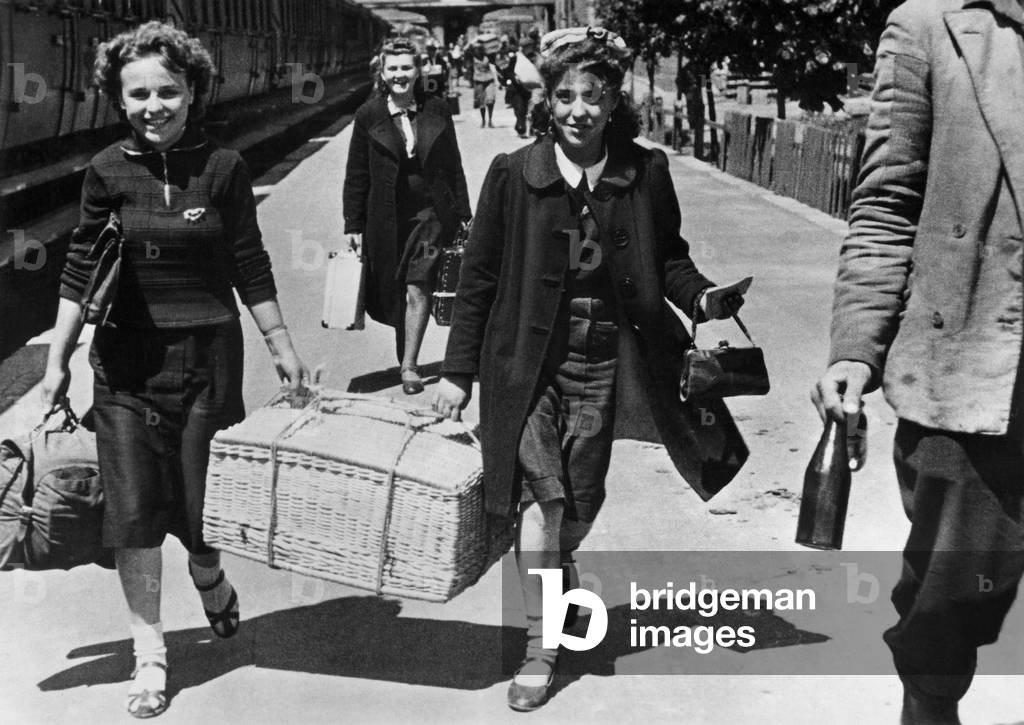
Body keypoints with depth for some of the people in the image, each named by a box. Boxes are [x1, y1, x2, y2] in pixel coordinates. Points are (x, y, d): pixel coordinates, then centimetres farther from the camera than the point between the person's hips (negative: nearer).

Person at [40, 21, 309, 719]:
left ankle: (214, 588, 41)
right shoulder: (108, 170, -2)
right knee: (133, 511, 1)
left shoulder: (222, 167, -5)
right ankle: (150, 654, 16)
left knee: (203, 500, 6)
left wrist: (281, 344, 4)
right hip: (124, 360, 1)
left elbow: (250, 266, 2)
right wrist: (58, 358, 3)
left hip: (206, 353, -1)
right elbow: (81, 269, 3)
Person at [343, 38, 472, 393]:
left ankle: (409, 366, -5)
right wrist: (354, 225, -1)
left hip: (431, 213, -1)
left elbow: (454, 166, 7)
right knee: (393, 291, 11)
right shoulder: (369, 115, -2)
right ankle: (405, 357, 31)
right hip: (387, 217, 1)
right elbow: (356, 175, 1)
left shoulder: (436, 110, 1)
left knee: (417, 288, -9)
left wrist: (462, 214, 6)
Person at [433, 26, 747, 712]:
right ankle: (540, 646, 2)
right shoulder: (514, 173, -6)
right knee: (541, 491, -9)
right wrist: (459, 370, 0)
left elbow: (668, 258, 9)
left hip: (602, 357, 2)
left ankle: (558, 569, 44)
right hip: (528, 359, -2)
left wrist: (703, 296, -13)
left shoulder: (646, 173, -2)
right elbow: (479, 275, -1)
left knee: (583, 495, 10)